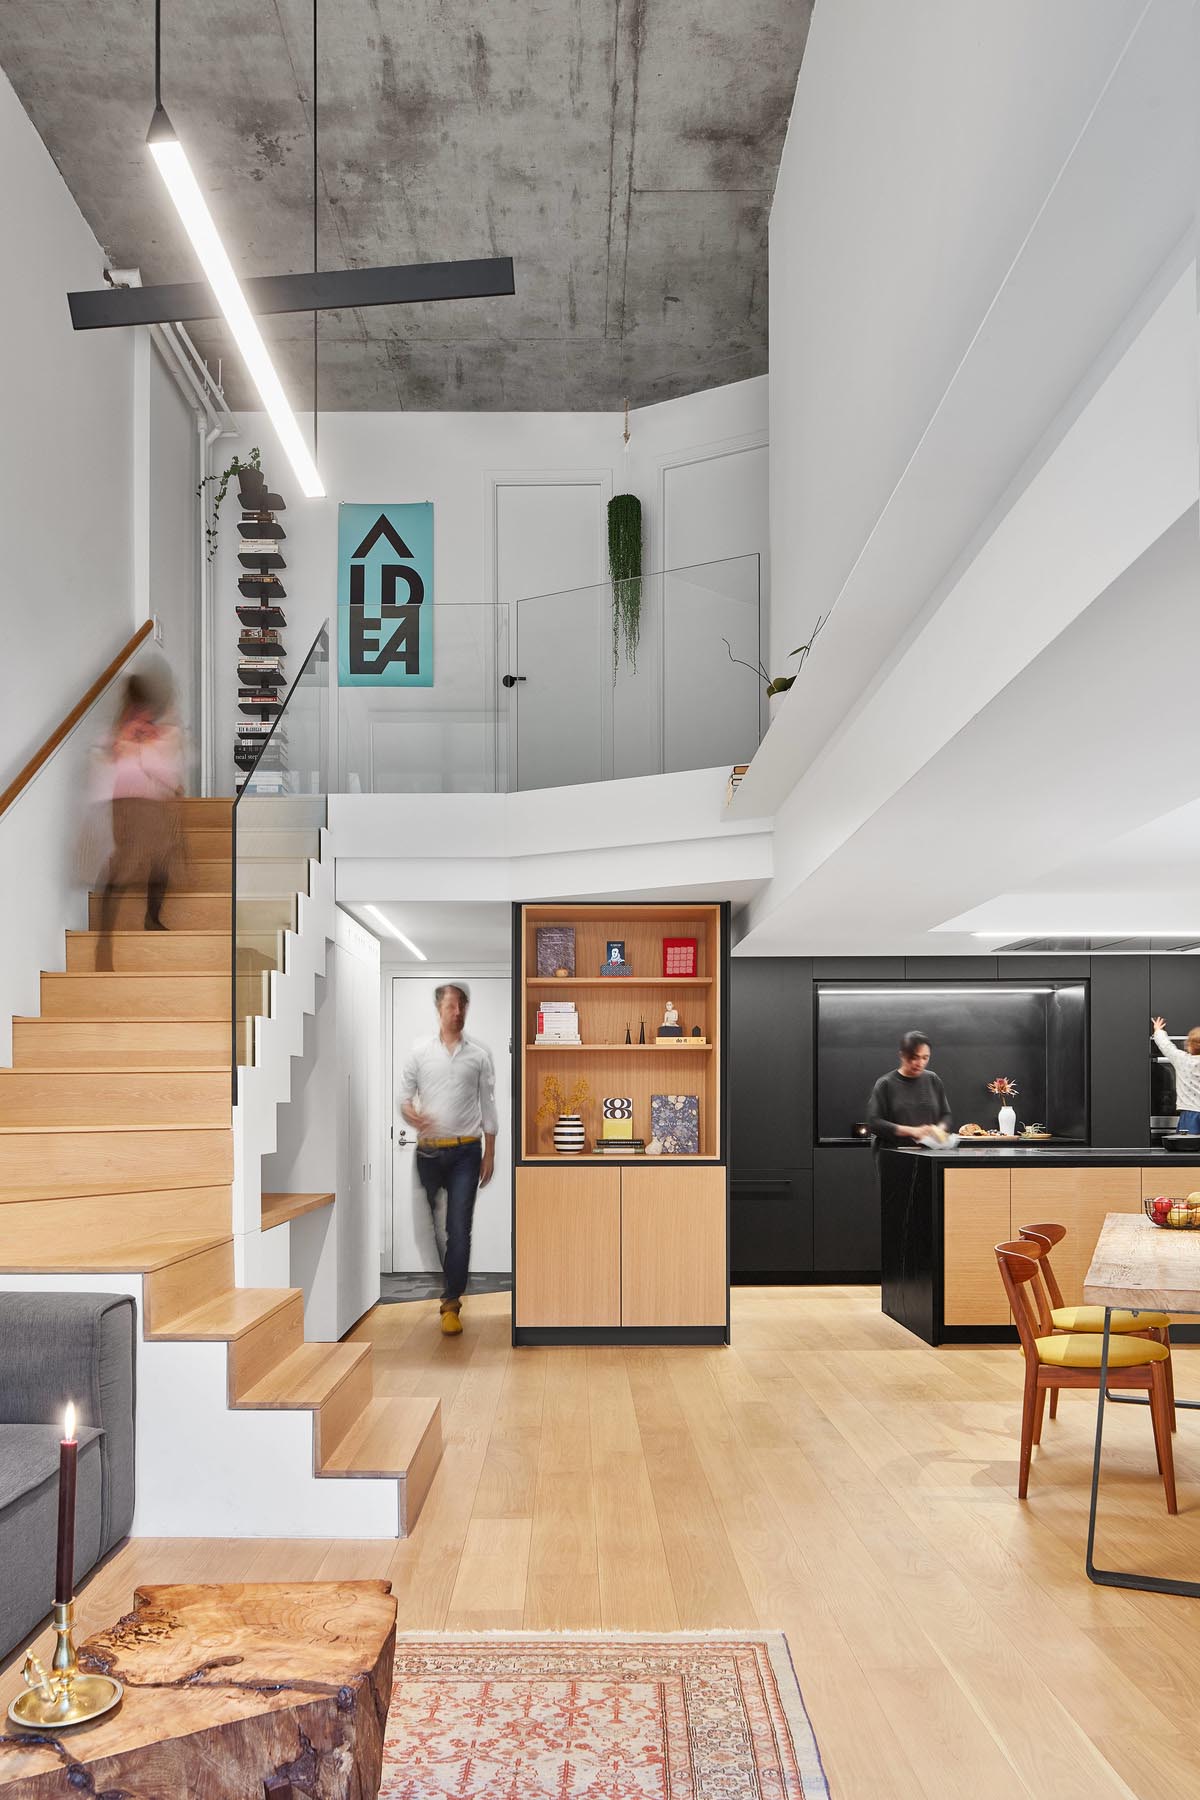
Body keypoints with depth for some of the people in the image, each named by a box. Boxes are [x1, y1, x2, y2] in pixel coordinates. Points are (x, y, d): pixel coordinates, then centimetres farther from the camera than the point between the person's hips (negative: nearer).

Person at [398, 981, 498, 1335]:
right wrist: (411, 1114, -18)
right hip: (429, 1151, 1)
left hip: (466, 1152, -1)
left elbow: (488, 1106, 6)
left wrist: (489, 1154, 4)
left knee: (459, 1229, -5)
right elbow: (404, 1094, 4)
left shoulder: (480, 1054, 3)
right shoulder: (420, 1050, 3)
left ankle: (451, 1303, -3)